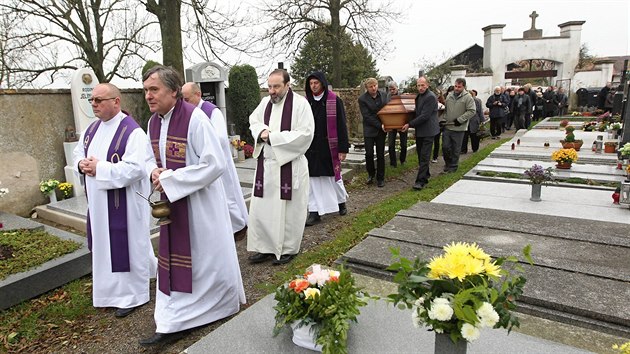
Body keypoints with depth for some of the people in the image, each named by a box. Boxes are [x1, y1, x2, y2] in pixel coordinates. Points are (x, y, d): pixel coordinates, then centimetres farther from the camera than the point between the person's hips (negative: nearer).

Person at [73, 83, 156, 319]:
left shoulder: (132, 132, -19)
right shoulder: (92, 128, 9)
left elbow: (135, 168, -26)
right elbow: (78, 151, 22)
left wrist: (99, 168, -21)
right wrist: (82, 163, -2)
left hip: (124, 203, -9)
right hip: (99, 201, 9)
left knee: (127, 244, 3)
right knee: (104, 244, 19)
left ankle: (132, 295, 20)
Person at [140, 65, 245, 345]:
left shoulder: (195, 118, -19)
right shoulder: (154, 122, 6)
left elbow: (215, 164, -24)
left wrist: (170, 179, -20)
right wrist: (154, 171, -5)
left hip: (200, 204, -7)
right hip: (172, 203, 8)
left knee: (205, 257, 9)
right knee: (173, 262, 14)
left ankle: (223, 305, 34)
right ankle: (172, 324, 30)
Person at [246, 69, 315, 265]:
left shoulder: (300, 103, -10)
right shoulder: (265, 102, 8)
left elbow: (305, 133, -17)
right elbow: (253, 121, 19)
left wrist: (273, 136, -17)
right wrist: (262, 131, -6)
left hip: (289, 165, -6)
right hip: (266, 163, 6)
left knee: (288, 210, 5)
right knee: (261, 207, 9)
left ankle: (287, 249, 22)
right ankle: (266, 246, 24)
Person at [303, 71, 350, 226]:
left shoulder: (334, 100, -6)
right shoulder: (307, 102, 5)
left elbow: (341, 125, -8)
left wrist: (343, 148, -11)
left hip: (328, 146, -3)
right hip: (311, 147, 3)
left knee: (333, 176, 10)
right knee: (313, 179, 4)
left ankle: (341, 201, 37)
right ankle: (314, 212, 12)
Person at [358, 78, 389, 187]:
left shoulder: (384, 96, 4)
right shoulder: (362, 99, -7)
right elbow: (367, 116, -12)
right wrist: (380, 125, -17)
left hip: (381, 130, 2)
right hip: (369, 130, -2)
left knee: (380, 154, 6)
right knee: (369, 154, -3)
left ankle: (380, 178, 16)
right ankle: (371, 174, 21)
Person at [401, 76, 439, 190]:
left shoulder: (431, 97, -15)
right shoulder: (419, 96, 14)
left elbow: (425, 116, -21)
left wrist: (410, 124, -18)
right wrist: (410, 123, 13)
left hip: (428, 131, -9)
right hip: (419, 131, 9)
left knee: (424, 155, -9)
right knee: (420, 154, 16)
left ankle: (421, 181, -8)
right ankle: (425, 174, 31)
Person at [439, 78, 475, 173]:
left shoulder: (467, 97, -8)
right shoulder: (449, 96, 8)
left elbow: (472, 111, -12)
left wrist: (460, 120, -16)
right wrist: (442, 119, 4)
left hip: (458, 128, -4)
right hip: (447, 126, 4)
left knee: (456, 149, 6)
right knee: (445, 146, 7)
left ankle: (453, 166, 20)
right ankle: (448, 163, 28)